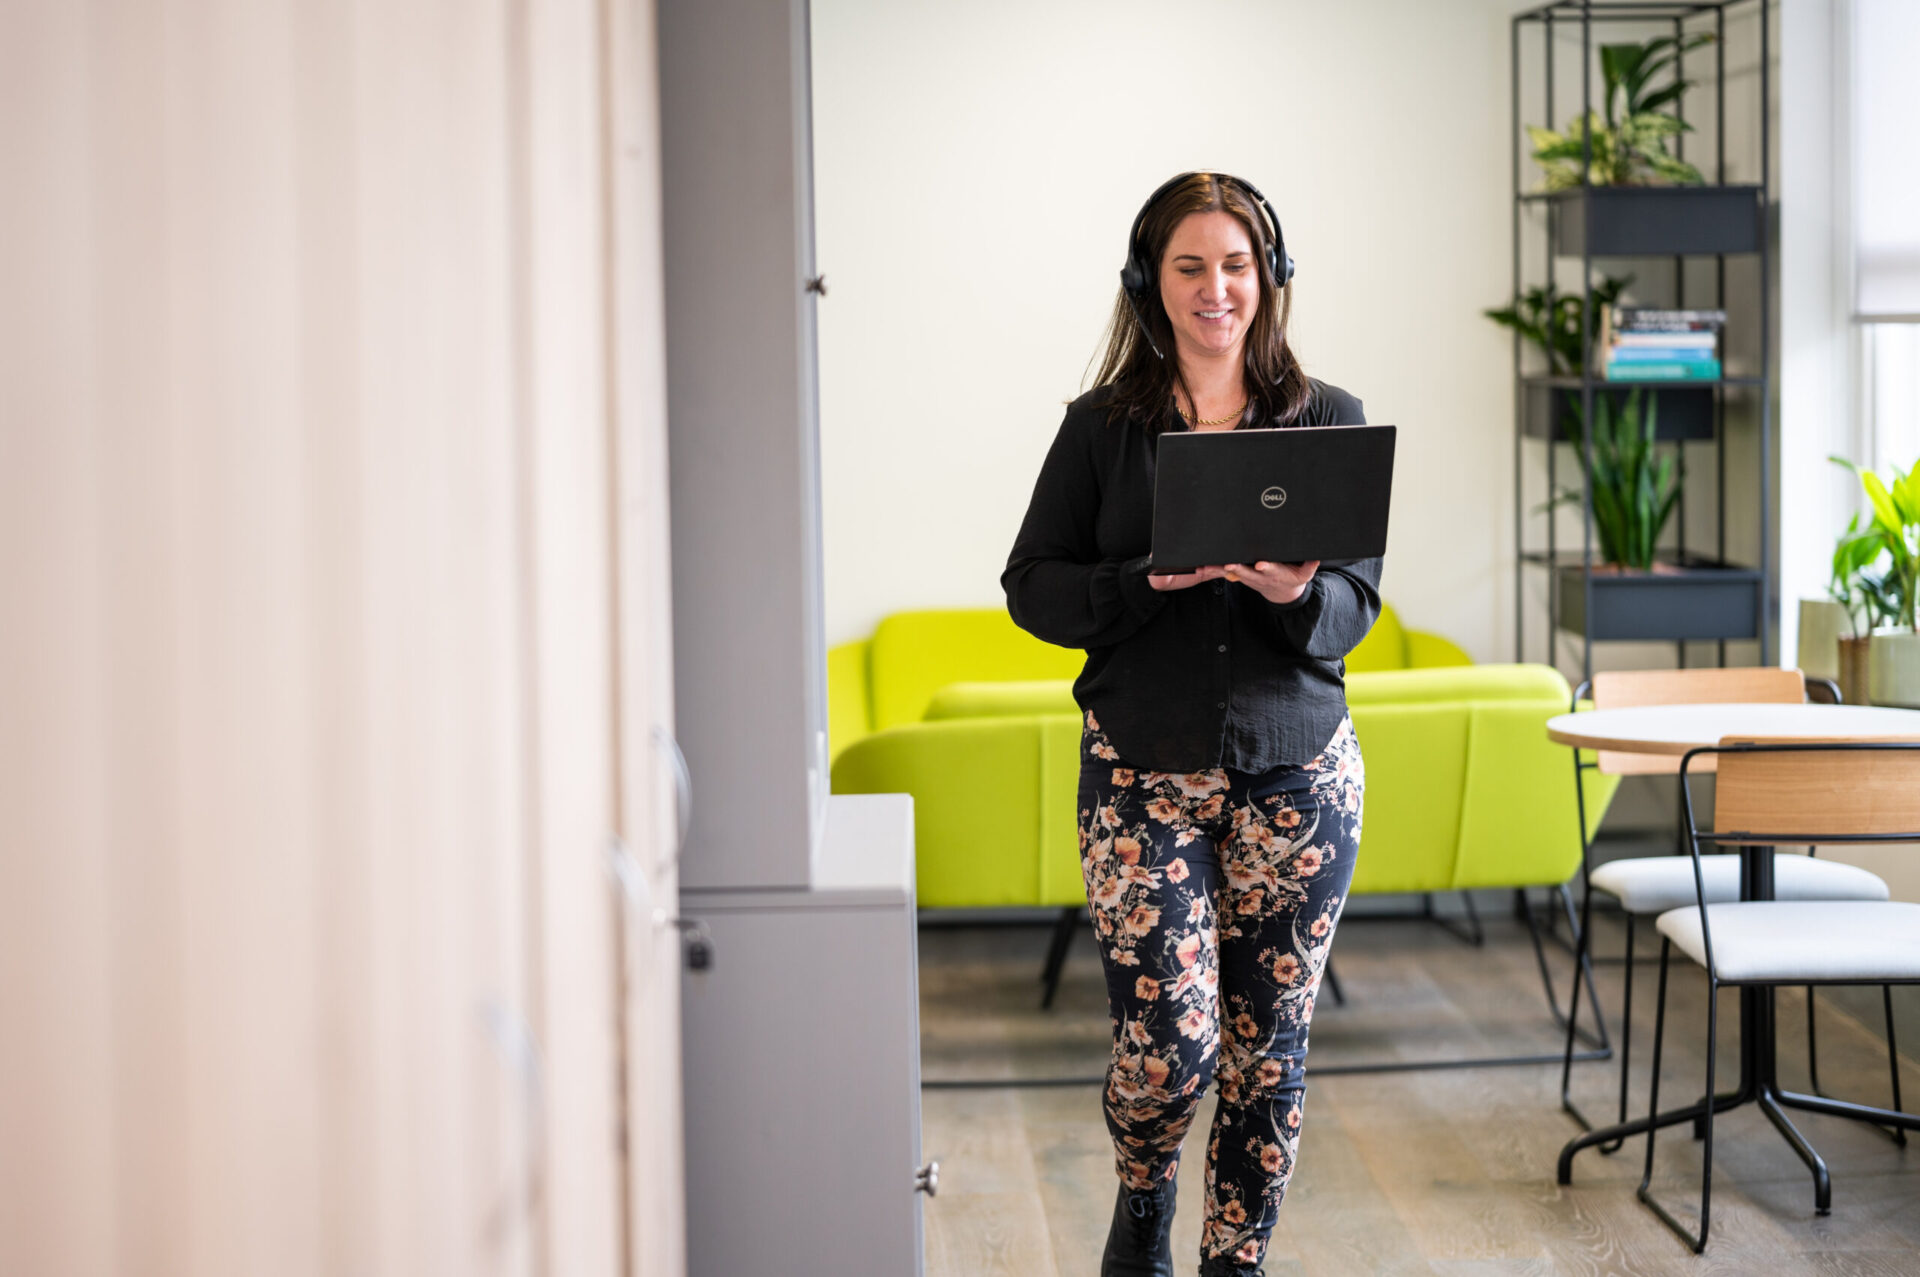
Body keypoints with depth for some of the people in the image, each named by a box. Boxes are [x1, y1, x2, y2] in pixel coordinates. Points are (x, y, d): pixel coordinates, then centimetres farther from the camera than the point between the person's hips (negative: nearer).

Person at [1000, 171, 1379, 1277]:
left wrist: (1295, 592, -21)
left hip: (1296, 769, 1)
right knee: (1171, 1039, -8)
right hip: (1144, 769, -1)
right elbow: (1032, 588, 1)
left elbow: (1359, 605, 1)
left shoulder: (1329, 419, 4)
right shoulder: (1102, 426, 2)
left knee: (1269, 1040, 6)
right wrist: (1151, 578, -16)